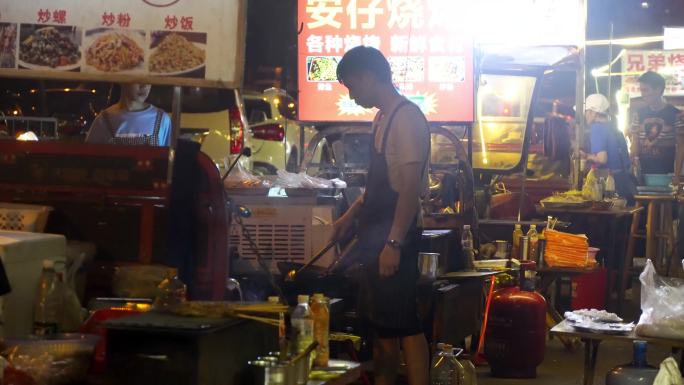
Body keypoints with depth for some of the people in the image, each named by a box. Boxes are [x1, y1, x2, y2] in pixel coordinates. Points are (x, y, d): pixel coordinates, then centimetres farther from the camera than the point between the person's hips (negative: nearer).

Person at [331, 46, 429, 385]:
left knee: (404, 324, -9)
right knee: (381, 323, 15)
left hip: (396, 237, -10)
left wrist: (394, 243, -23)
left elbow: (411, 187, -21)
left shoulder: (407, 118, -15)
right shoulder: (383, 118, 14)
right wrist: (350, 216, 20)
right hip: (377, 235, 10)